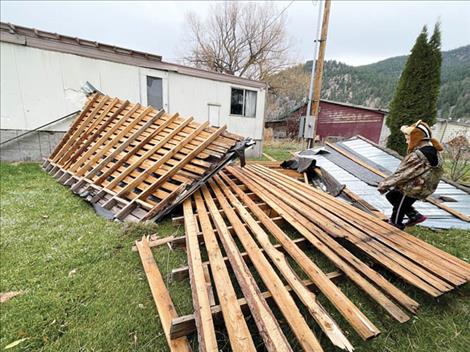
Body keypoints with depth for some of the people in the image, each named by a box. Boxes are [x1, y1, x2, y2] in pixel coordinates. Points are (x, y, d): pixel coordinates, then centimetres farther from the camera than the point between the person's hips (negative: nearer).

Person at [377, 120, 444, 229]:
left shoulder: (418, 155, -29)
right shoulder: (432, 150, 0)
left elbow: (402, 174, -25)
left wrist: (384, 185, -15)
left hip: (411, 190, -9)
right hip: (421, 188, 9)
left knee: (398, 212, 9)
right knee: (391, 195, 22)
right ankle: (414, 215, 25)